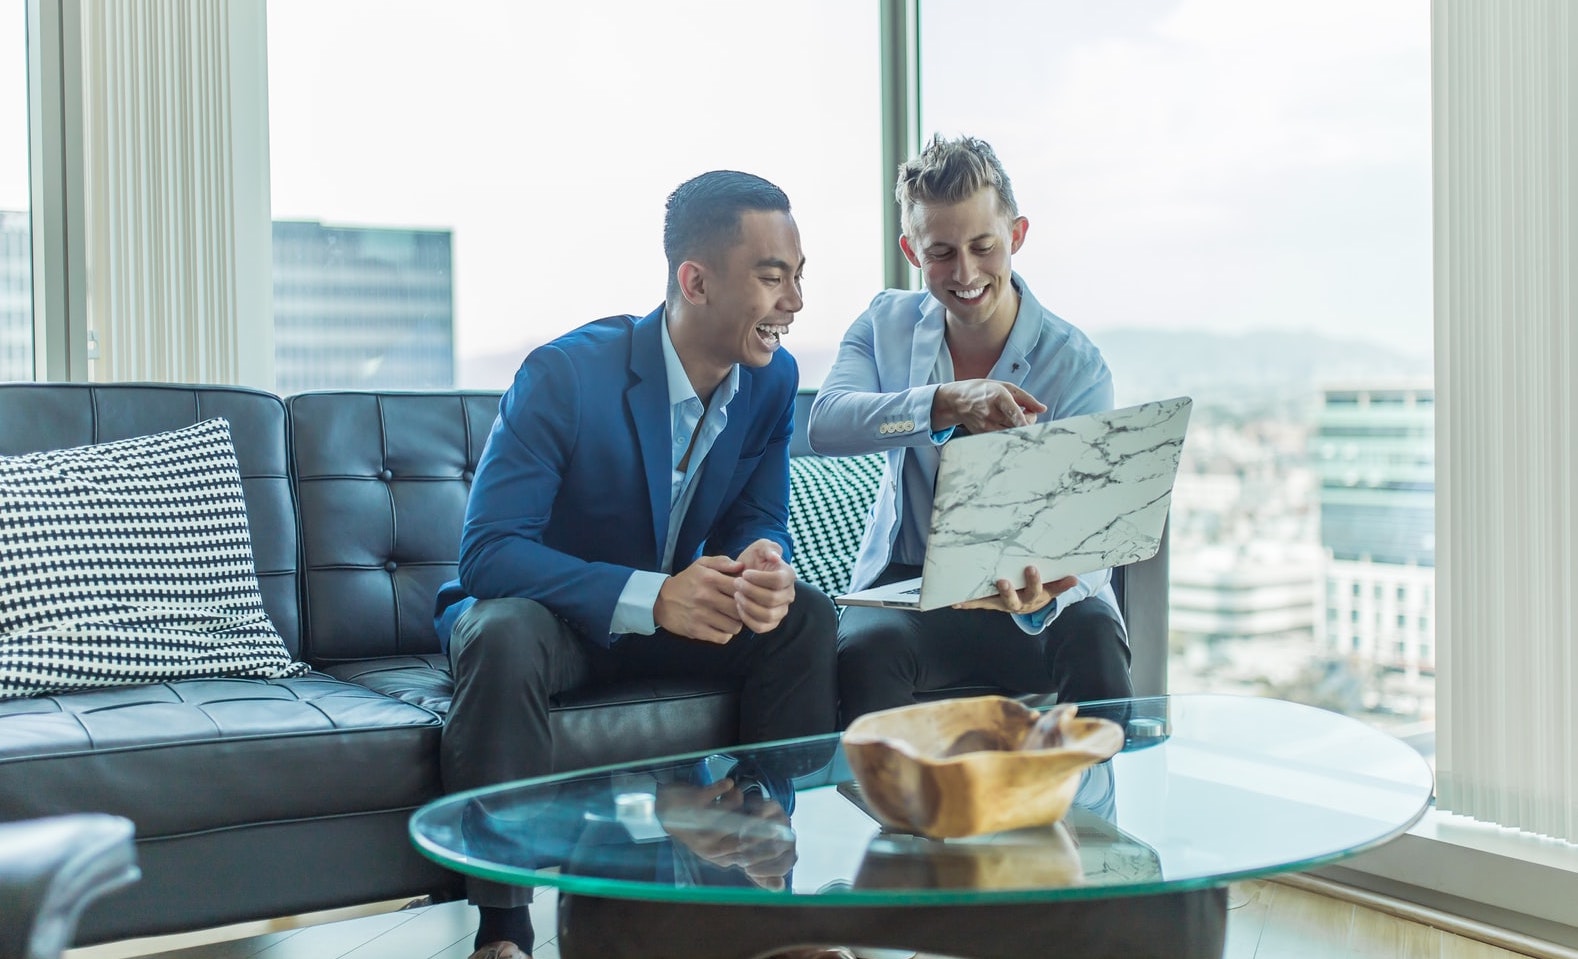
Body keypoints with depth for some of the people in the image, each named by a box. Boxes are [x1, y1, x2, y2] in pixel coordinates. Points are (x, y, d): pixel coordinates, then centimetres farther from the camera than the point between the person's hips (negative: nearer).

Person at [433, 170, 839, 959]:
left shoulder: (773, 378, -7)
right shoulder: (565, 373, -25)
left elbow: (758, 522, 0)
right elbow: (486, 555, -28)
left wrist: (765, 567, -28)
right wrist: (650, 596, -40)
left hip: (669, 613, 5)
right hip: (548, 612, -5)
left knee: (806, 618, -18)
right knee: (504, 638, -37)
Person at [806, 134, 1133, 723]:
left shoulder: (1076, 365, -9)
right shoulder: (885, 324, 1)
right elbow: (825, 425, -19)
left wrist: (1043, 594, -42)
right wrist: (948, 403, -37)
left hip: (1031, 586, -1)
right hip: (907, 580, 1)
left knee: (1092, 640, -33)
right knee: (864, 647, -32)